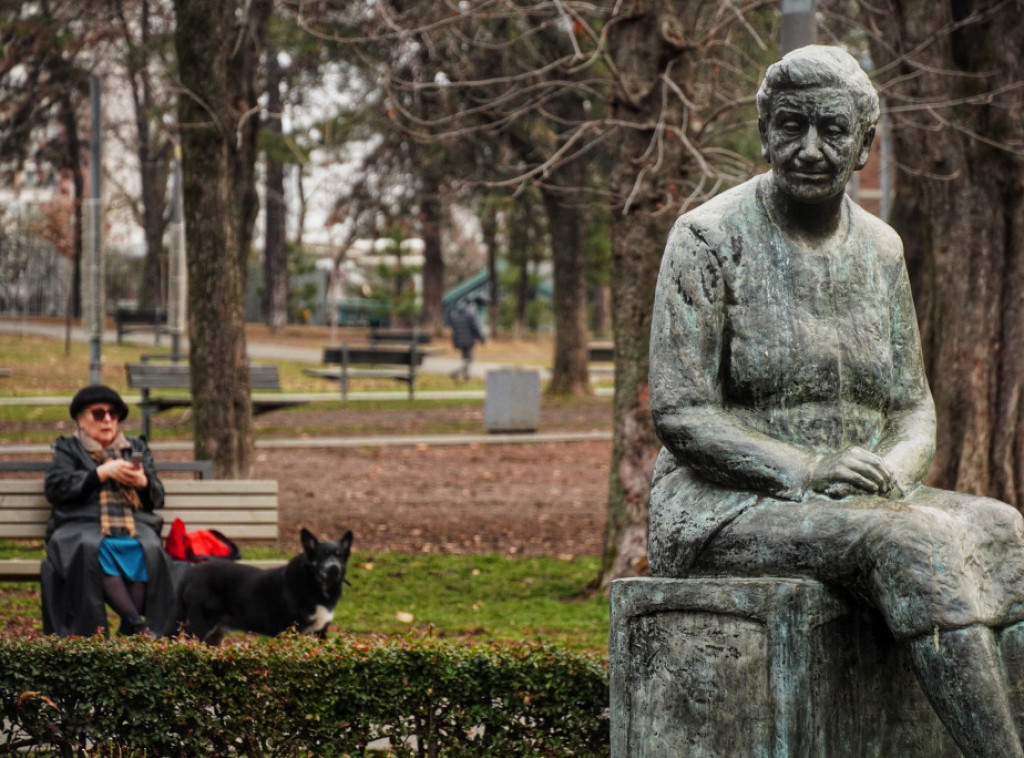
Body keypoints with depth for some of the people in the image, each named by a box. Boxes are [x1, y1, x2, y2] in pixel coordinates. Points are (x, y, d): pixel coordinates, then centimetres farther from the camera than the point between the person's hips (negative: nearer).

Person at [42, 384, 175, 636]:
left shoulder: (137, 448, 29)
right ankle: (136, 622, -40)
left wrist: (143, 482, -2)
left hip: (134, 523, 2)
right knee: (91, 549, -40)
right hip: (81, 524, -2)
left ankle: (130, 628, -32)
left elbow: (157, 498, 22)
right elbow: (56, 488, 1)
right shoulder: (68, 449, 21)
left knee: (148, 550, -35)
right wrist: (102, 473, -6)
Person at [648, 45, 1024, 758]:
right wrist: (806, 470, -25)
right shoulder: (709, 238, -8)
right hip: (725, 512, -6)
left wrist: (897, 467, -13)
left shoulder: (879, 250, 10)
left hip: (857, 507, 6)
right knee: (912, 541, -33)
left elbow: (912, 409, 11)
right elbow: (679, 416, -13)